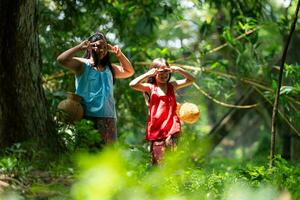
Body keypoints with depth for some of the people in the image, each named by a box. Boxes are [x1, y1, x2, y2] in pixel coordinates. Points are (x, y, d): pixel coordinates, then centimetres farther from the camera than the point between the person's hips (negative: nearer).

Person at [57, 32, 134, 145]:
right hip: (87, 116, -5)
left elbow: (129, 71, 28)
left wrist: (119, 54, 17)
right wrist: (79, 48, -13)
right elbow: (61, 60, -10)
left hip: (108, 117, 5)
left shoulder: (109, 68, 22)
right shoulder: (82, 64, 5)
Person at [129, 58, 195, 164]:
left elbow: (191, 79, 13)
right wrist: (148, 74, -6)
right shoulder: (150, 88, 7)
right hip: (156, 129, 0)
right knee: (157, 159, 1)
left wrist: (178, 70, 2)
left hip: (171, 127, 1)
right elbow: (133, 84, -8)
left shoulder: (172, 86, 14)